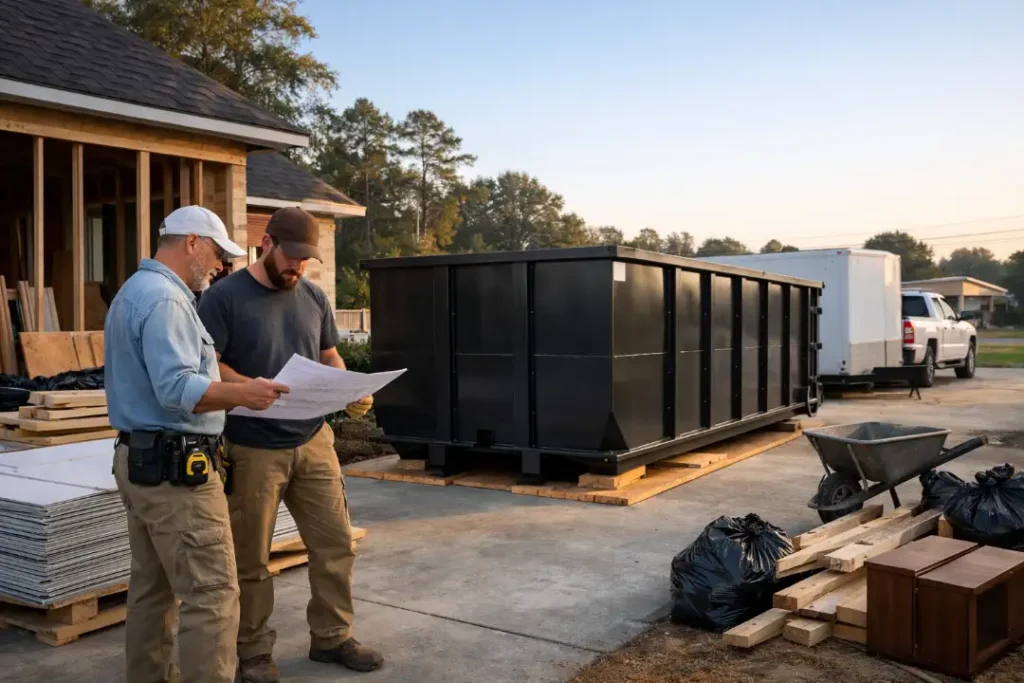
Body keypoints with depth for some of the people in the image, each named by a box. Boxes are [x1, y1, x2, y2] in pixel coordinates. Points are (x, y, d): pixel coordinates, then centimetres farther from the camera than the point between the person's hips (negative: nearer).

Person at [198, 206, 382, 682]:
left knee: (335, 542, 10)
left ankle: (331, 637, 27)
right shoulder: (225, 297, -9)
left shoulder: (314, 298, 9)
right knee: (251, 558, 7)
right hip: (252, 450, -5)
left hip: (313, 442, 5)